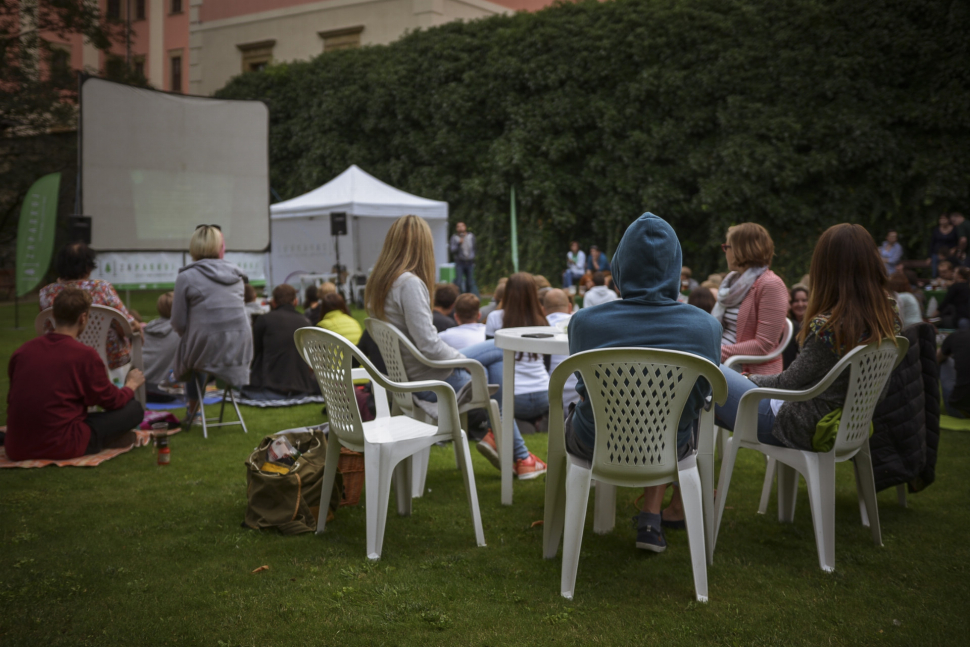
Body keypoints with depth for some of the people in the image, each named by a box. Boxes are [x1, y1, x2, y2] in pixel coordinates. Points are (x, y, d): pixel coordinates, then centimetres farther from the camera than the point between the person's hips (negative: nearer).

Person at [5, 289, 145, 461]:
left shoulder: (22, 351, 4)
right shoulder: (86, 355, -11)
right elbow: (113, 401, 2)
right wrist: (131, 385, 24)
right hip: (61, 448, -7)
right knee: (134, 409, 4)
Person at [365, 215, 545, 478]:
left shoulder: (377, 282, 4)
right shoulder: (410, 283, -24)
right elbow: (428, 345, -27)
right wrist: (466, 361, -10)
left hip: (407, 375, 9)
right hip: (434, 381, -9)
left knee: (499, 350, 19)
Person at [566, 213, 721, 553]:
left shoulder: (584, 322, -21)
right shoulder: (706, 326, -18)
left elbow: (587, 387, -3)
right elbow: (701, 395, -2)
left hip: (596, 447, -1)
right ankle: (651, 519, 29)